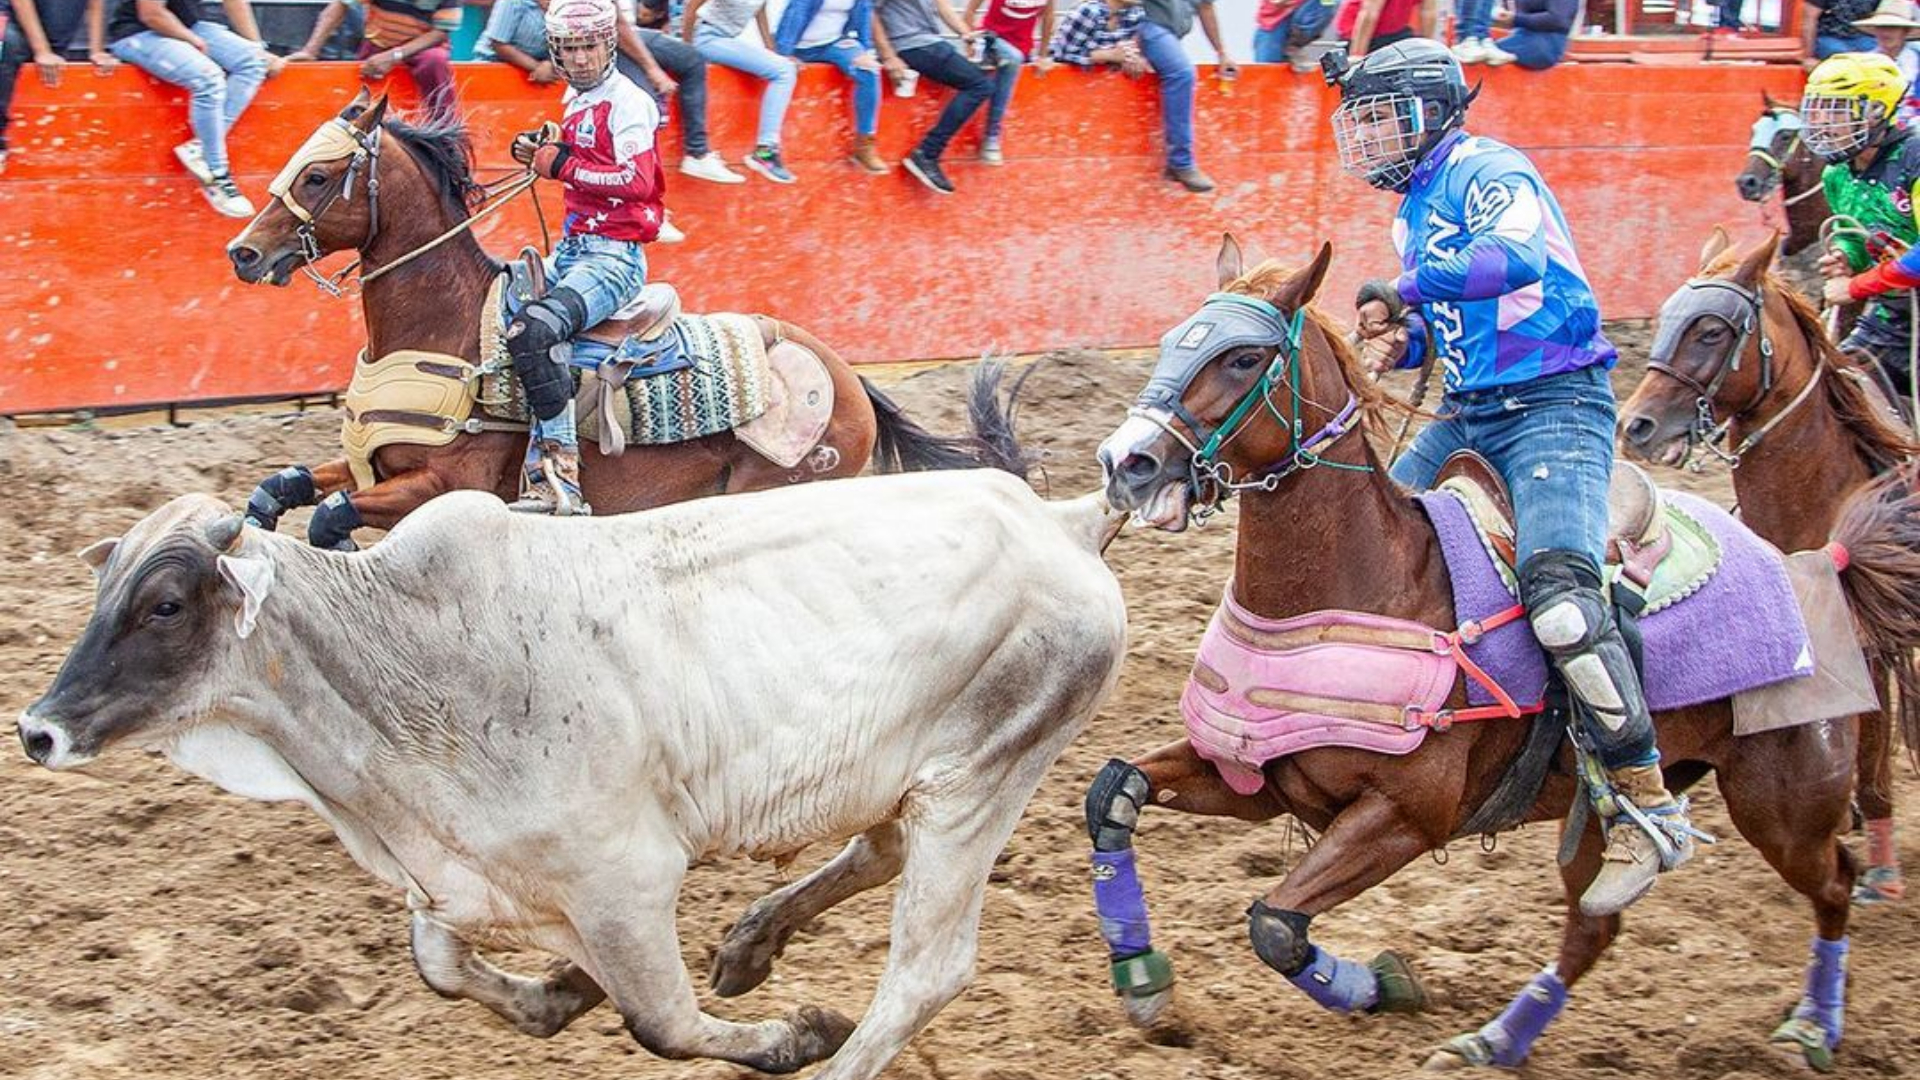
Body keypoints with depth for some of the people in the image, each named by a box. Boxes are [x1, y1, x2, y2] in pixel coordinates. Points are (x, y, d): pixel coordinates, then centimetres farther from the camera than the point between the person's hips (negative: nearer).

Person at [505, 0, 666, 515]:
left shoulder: (626, 103, -10)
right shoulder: (577, 100, 17)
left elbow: (637, 180, -23)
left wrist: (564, 164, -16)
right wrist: (542, 151, 15)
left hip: (614, 257, -11)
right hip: (572, 249, 11)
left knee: (532, 330, -31)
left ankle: (561, 483, -30)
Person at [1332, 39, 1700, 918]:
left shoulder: (1489, 174, -10)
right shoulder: (1415, 207, 19)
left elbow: (1517, 259, -30)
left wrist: (1407, 285, -29)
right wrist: (1400, 344, 8)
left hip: (1554, 404, -10)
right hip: (1469, 414, 10)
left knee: (1558, 595, -27)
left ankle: (1648, 805, -22)